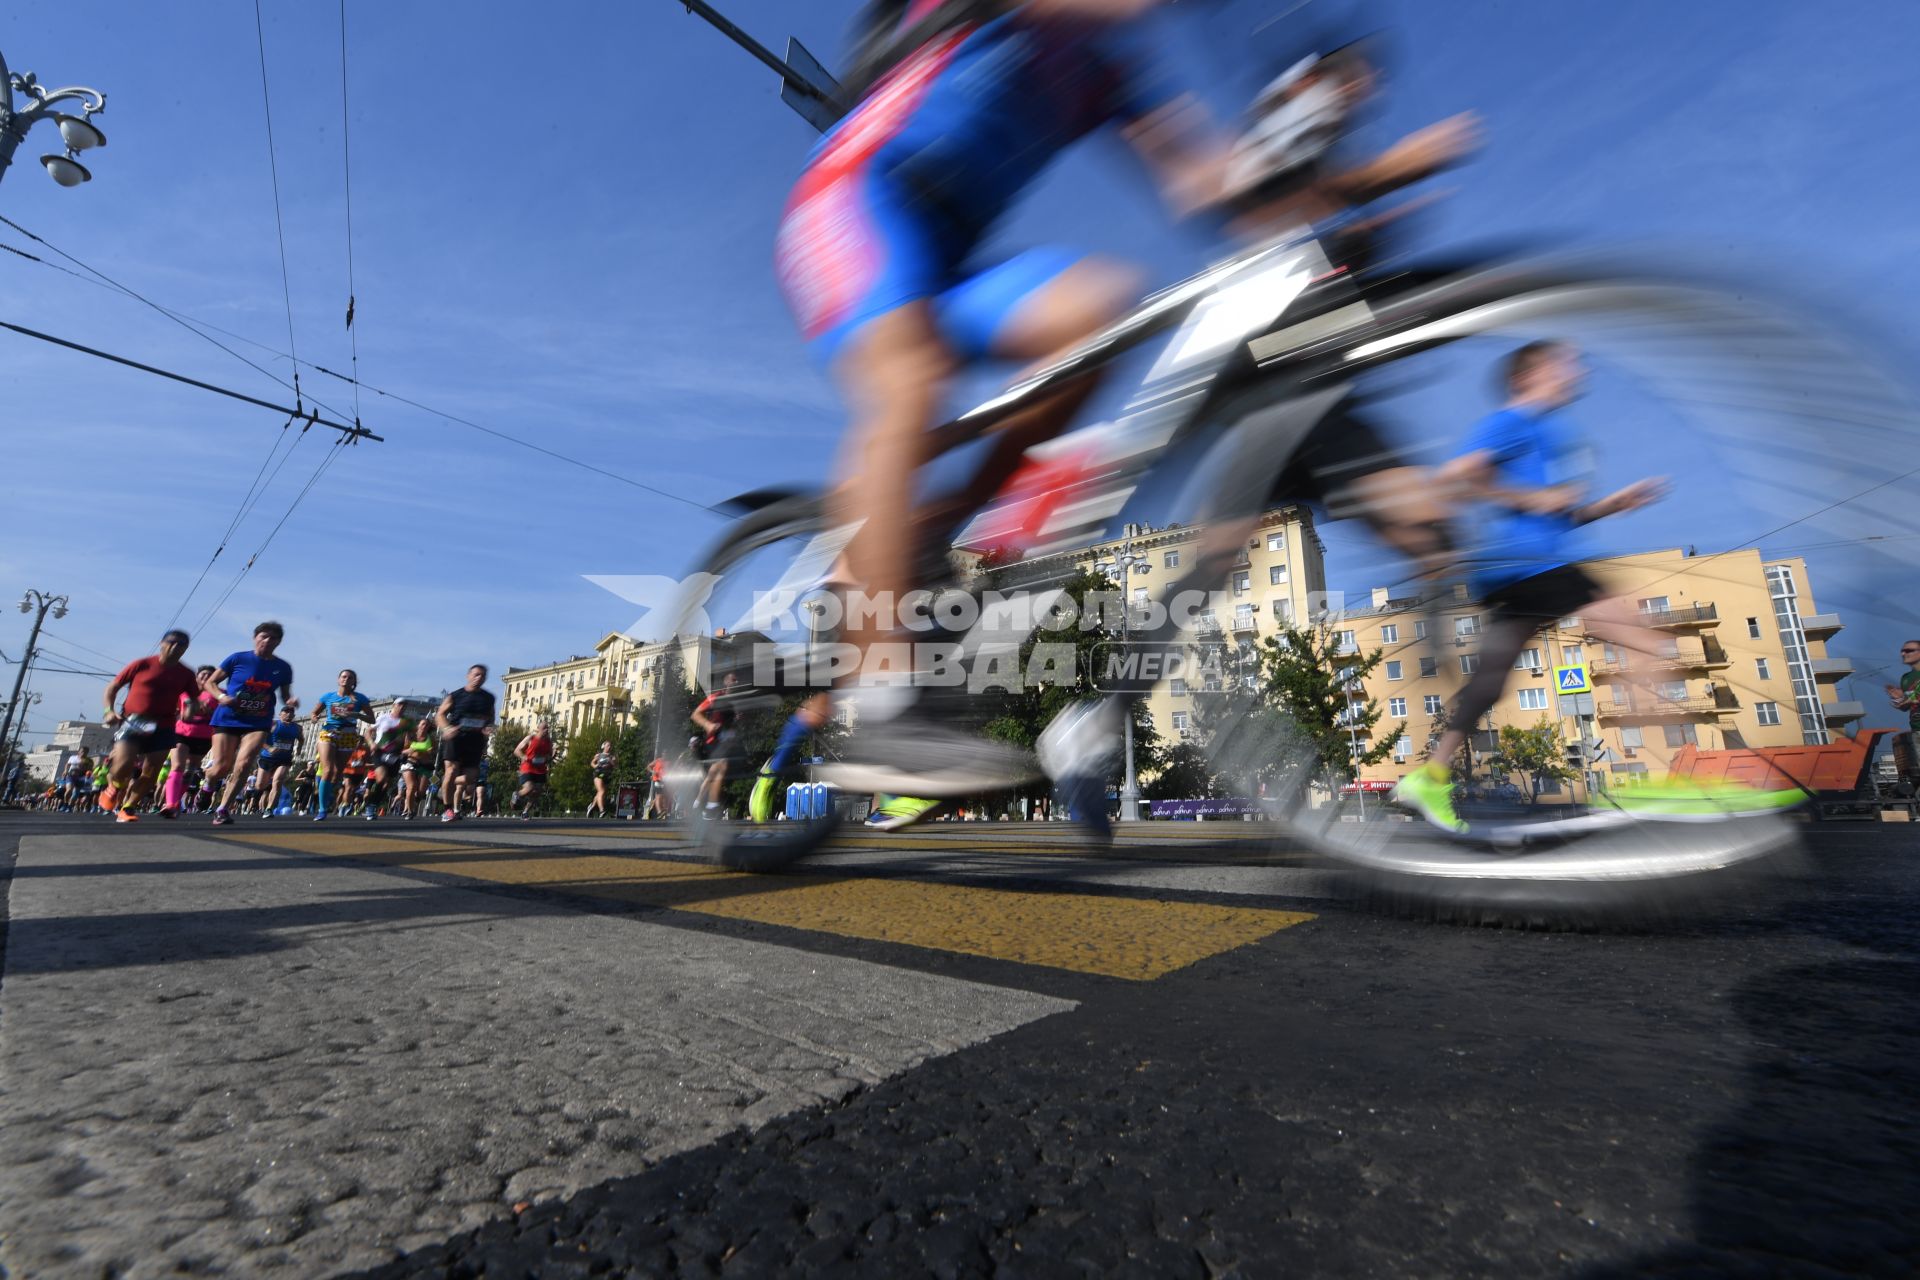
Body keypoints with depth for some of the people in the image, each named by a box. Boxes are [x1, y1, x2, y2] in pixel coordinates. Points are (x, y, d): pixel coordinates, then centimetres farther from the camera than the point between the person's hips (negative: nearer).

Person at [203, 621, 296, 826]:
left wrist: (290, 701, -9)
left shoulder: (283, 668, 4)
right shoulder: (237, 659, -2)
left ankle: (223, 809, -3)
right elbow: (210, 682, 5)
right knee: (222, 767, -3)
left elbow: (285, 695, 15)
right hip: (228, 719, -1)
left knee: (244, 762, -18)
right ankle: (207, 785, 36)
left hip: (258, 723, 1)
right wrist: (221, 696, -14)